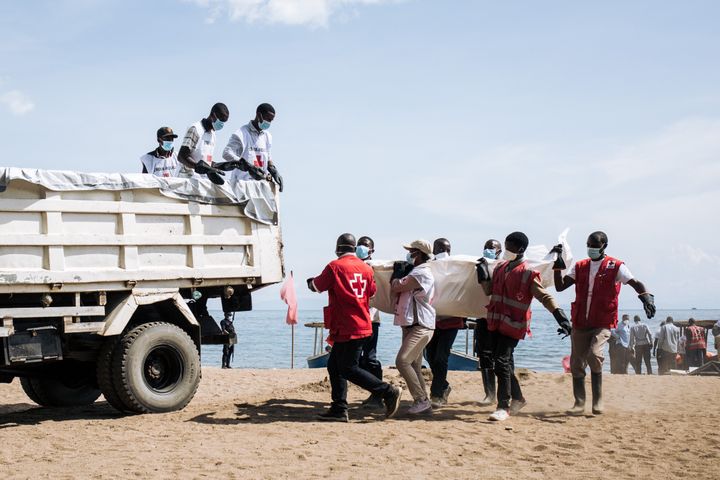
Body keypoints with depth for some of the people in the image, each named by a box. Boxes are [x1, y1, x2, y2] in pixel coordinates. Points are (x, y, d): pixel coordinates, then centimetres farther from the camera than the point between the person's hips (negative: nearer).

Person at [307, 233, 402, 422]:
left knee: (348, 369, -4)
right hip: (362, 326, 8)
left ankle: (389, 392, -7)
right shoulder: (366, 268, 7)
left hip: (346, 327, -8)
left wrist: (310, 282, 25)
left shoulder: (335, 266, -10)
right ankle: (339, 409, 12)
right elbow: (372, 291, 18)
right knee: (334, 365, 14)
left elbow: (318, 286, 2)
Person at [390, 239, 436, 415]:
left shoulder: (422, 273, -14)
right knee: (414, 366, 11)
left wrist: (396, 277, 4)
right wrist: (398, 275, 12)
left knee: (402, 361, -21)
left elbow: (396, 288, -15)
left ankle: (421, 400, -18)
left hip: (420, 327, -11)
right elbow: (395, 291, 23)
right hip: (411, 326, 11)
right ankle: (424, 403, 16)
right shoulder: (414, 272, 20)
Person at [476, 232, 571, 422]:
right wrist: (483, 273, 7)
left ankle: (503, 407, -7)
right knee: (502, 361, 14)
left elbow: (545, 297, -13)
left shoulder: (528, 274, -10)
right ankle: (517, 398, 32)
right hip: (495, 322, 7)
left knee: (502, 362, -13)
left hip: (513, 325, -7)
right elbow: (489, 290, 20)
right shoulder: (500, 267, 12)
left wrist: (560, 316, -25)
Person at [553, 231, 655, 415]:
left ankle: (597, 401, -11)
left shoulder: (615, 266, -2)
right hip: (579, 323, 5)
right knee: (576, 364, 5)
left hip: (602, 323, -5)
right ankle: (579, 403, 17)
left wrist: (646, 297, -32)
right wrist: (558, 264, -2)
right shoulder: (580, 267, 11)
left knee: (594, 355, -25)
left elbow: (636, 283, -12)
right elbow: (560, 286, 7)